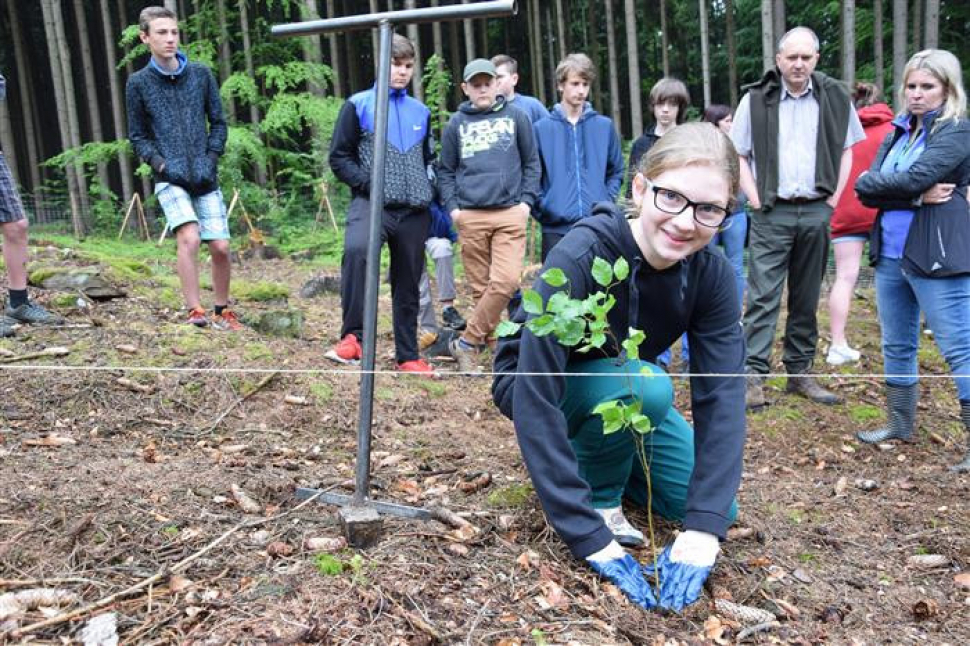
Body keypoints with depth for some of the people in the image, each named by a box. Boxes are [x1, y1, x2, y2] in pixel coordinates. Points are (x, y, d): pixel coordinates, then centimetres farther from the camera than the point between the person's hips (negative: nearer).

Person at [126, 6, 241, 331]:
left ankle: (222, 312, 19)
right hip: (170, 178, -2)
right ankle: (194, 311, -12)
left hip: (205, 178, 2)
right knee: (189, 237, -22)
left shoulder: (201, 74, 4)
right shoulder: (138, 83, 2)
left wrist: (210, 160, -5)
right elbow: (138, 136, 7)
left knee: (220, 246, 0)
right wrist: (160, 164, -9)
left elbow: (218, 123, 9)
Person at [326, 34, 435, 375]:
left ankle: (408, 356, 21)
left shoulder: (421, 112, 17)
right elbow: (339, 158, 2)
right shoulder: (358, 106, 4)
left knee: (408, 284, 9)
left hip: (414, 211, 5)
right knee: (356, 249, -35)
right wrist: (370, 185, -11)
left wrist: (429, 191, 11)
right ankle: (352, 337, -28)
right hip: (373, 203, -4)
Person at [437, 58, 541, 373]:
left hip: (510, 214, -1)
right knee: (481, 287, 2)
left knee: (506, 281, -15)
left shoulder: (516, 117, 10)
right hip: (470, 216, 1)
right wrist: (452, 207, 2)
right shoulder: (456, 124, 12)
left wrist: (526, 201, 0)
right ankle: (482, 343, 14)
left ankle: (468, 342, -3)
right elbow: (445, 171, 15)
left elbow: (531, 163, 12)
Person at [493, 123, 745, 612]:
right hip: (534, 383, -5)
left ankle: (595, 454, 19)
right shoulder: (580, 256, -35)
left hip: (621, 389, 6)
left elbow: (721, 396, -23)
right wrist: (589, 536, -40)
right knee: (647, 385, -34)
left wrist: (703, 528, -33)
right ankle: (600, 495, -7)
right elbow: (534, 397, -39)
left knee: (718, 507, -2)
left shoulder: (711, 274, -18)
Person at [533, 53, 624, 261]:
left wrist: (607, 201, 2)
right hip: (556, 228, -2)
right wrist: (542, 208, -5)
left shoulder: (604, 126, 8)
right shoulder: (541, 128, 2)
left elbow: (616, 171, 15)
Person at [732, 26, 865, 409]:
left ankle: (800, 373, 18)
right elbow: (737, 155, 2)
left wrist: (833, 199, 4)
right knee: (763, 296, -6)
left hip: (816, 213, 3)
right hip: (772, 213, -2)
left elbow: (846, 150, 14)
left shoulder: (834, 97, 6)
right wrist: (756, 201, -5)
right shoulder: (756, 99, 0)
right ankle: (754, 374, -5)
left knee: (806, 298, 9)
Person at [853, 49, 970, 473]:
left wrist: (871, 182, -6)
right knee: (896, 345, 16)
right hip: (890, 254, 8)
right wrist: (916, 198, -11)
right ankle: (900, 425, 30)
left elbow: (913, 178, -21)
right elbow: (865, 190, 0)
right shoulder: (898, 132, 13)